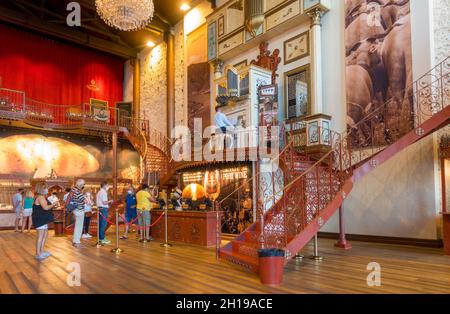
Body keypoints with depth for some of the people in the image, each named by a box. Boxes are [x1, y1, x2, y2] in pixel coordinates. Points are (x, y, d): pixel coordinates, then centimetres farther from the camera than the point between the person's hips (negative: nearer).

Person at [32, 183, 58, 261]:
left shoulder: (43, 197, 16)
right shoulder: (40, 197, -16)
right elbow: (45, 207, -26)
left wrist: (53, 205, 10)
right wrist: (54, 204, -13)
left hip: (43, 220, 11)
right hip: (40, 219, -11)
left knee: (45, 234, 16)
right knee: (40, 236, -7)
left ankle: (42, 251, 25)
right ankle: (38, 254, -2)